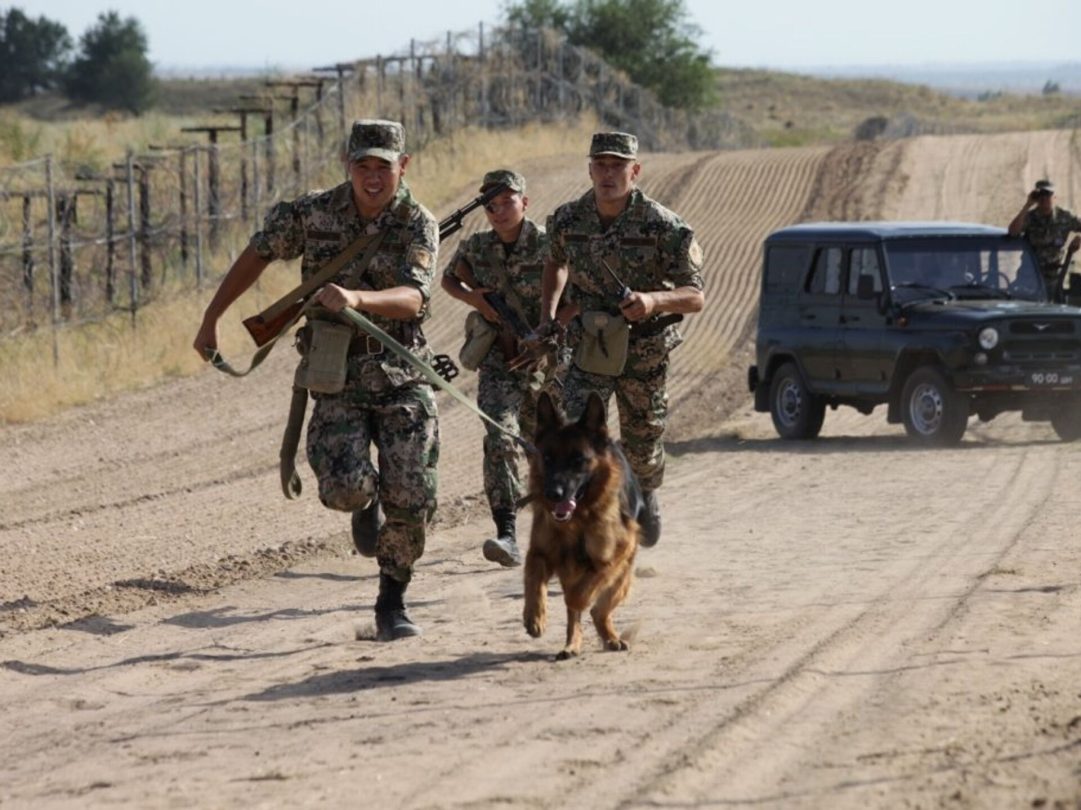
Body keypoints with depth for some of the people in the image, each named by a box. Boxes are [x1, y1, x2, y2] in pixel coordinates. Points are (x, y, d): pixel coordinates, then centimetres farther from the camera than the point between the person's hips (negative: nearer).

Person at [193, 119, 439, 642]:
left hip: (402, 378, 0)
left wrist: (356, 298, -45)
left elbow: (413, 298, -26)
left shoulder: (417, 225, -10)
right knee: (345, 487, -20)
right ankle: (367, 505, 19)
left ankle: (392, 604, 15)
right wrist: (211, 320, 12)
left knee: (410, 498, -7)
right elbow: (258, 254, 11)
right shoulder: (313, 215, -5)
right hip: (337, 378, 0)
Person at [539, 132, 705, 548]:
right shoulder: (567, 220, -6)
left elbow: (696, 296, -18)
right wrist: (547, 315, 7)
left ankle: (646, 497, 48)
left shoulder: (663, 227, -18)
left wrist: (652, 300, -37)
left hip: (644, 353, -1)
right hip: (589, 349, 1)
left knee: (642, 440, 16)